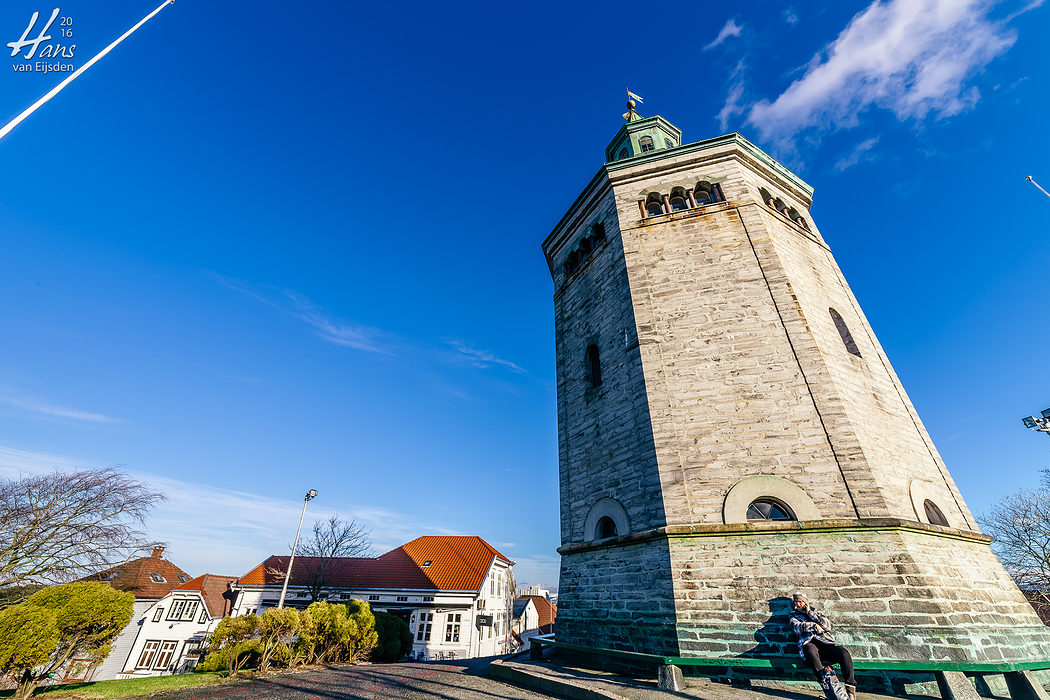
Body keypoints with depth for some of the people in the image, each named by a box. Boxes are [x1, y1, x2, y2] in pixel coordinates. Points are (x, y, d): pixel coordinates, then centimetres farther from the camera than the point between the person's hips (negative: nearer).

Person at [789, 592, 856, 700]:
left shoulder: (817, 613, 32)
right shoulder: (794, 616, 27)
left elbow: (828, 625, 12)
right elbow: (797, 627, 6)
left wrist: (811, 613, 11)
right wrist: (814, 626, -2)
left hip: (825, 641, 2)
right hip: (809, 642, -2)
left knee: (843, 652, -31)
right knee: (809, 649, -39)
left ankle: (850, 689, -32)